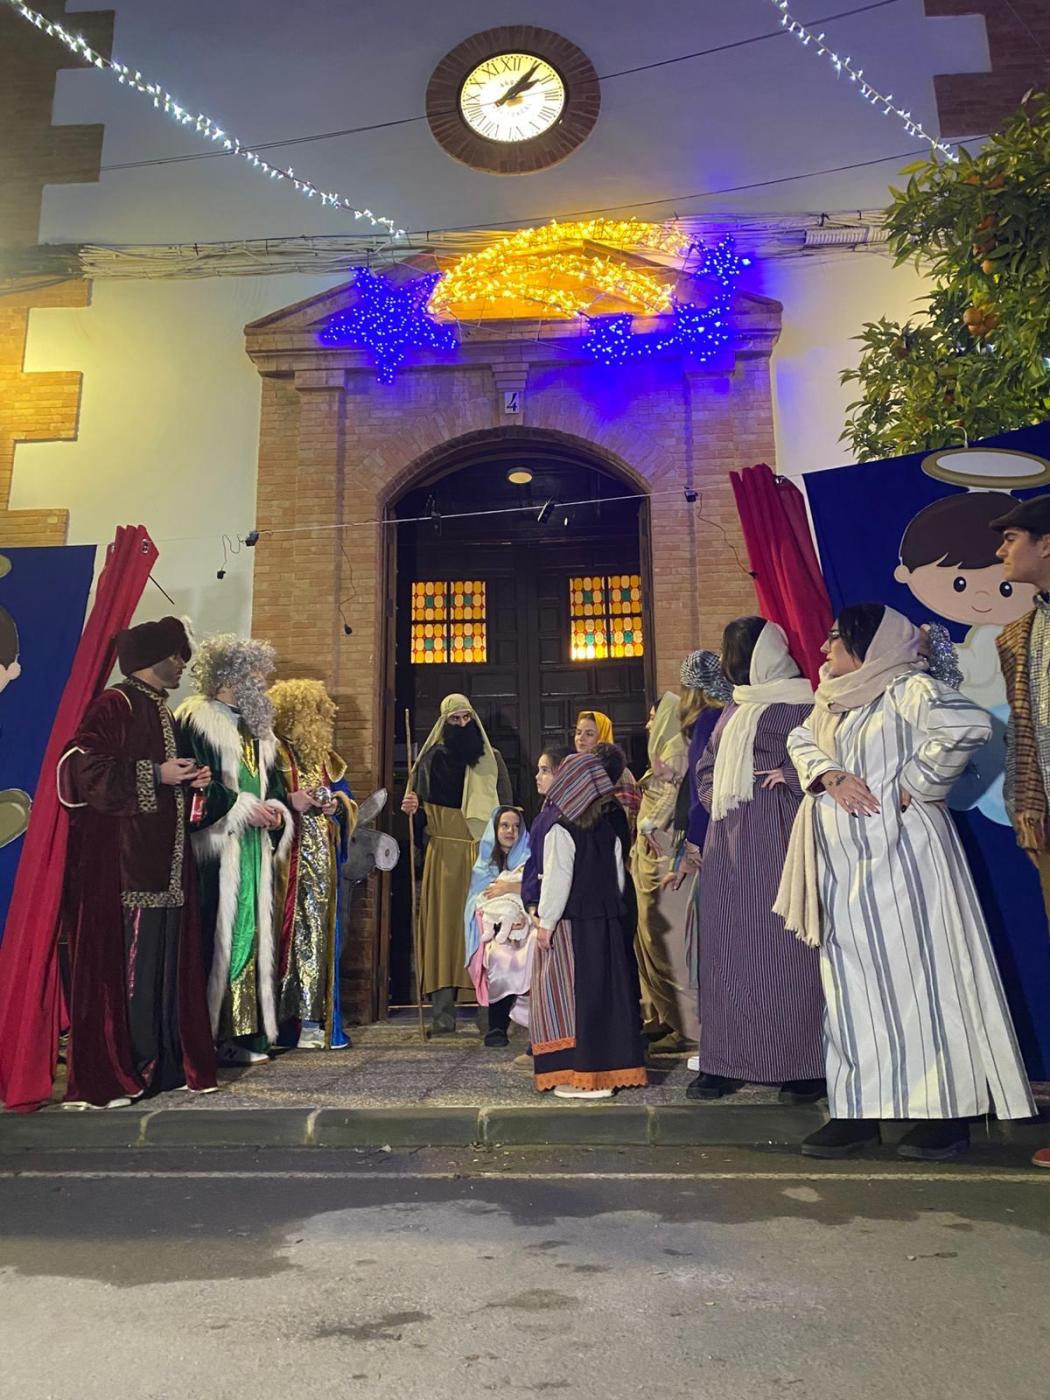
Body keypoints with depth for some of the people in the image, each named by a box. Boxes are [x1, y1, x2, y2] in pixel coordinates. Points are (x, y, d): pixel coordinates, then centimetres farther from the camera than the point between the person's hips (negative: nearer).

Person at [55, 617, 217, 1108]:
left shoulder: (160, 711, 18)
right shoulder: (114, 705, -10)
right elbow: (83, 768, -21)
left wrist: (189, 780, 7)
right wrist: (156, 775, -18)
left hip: (161, 860, 9)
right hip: (120, 862, -9)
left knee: (165, 961, 10)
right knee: (122, 962, -5)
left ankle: (163, 1063, 18)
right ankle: (105, 1074, 5)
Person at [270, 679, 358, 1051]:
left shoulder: (325, 758, 19)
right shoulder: (276, 754, -2)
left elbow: (347, 800, 18)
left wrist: (336, 804, -3)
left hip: (323, 858, 6)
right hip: (289, 859, -6)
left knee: (321, 931, 6)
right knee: (294, 931, -7)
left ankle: (318, 1018, 12)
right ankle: (291, 1021, -1)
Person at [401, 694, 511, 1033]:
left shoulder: (492, 759, 12)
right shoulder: (432, 758, 9)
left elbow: (506, 808, 11)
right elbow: (418, 801, 10)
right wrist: (411, 807, -14)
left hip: (484, 852, 1)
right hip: (445, 853, 0)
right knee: (445, 922, -5)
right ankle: (443, 1009, -5)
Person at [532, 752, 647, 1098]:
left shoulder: (560, 831, -13)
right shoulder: (608, 830, 8)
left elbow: (557, 881, -14)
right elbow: (619, 878, 13)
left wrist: (545, 921, -7)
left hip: (571, 925, -7)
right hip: (607, 923, 7)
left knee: (572, 996, -1)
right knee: (607, 992, 11)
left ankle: (583, 1076, 1)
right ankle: (613, 1066, 19)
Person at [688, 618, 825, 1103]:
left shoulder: (801, 702, -6)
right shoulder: (735, 707, 18)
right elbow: (707, 765, 25)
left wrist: (789, 777, -16)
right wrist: (714, 800, 11)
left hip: (775, 840, -8)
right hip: (729, 844, 8)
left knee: (784, 946, -4)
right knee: (728, 948, 8)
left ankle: (805, 1064, 7)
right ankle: (726, 1061, 17)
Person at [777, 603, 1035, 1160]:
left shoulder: (906, 688, -9)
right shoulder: (833, 701, 17)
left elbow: (969, 724, -23)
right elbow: (801, 741, 12)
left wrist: (915, 784, -16)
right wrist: (830, 775, -8)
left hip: (898, 853, -8)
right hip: (845, 862, 8)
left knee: (918, 974, -2)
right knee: (854, 984, 8)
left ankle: (947, 1111, 9)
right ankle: (859, 1109, 16)